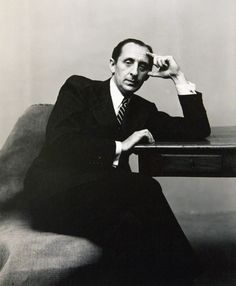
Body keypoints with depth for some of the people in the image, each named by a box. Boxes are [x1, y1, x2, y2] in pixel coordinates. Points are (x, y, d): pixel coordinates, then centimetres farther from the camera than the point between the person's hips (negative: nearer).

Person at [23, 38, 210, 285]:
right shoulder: (79, 88, 6)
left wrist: (178, 77, 9)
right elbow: (59, 142, -9)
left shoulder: (144, 109, 18)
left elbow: (198, 130, 12)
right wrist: (119, 146, -11)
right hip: (54, 193, -4)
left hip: (98, 195, 5)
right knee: (145, 188, -27)